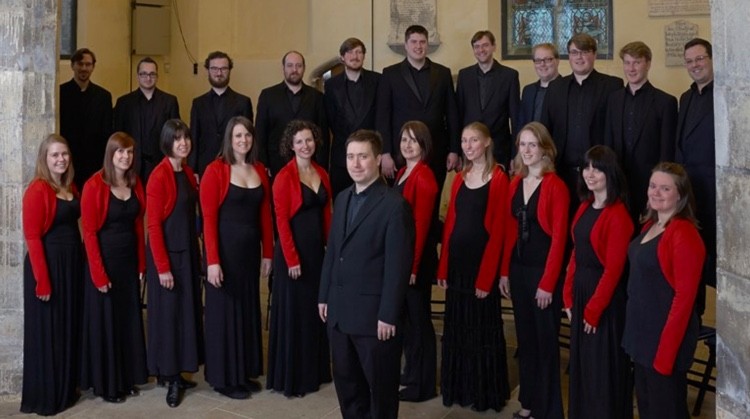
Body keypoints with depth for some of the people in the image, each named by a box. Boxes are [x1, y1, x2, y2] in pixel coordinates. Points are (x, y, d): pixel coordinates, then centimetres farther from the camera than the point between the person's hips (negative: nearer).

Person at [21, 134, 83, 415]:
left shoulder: (70, 187, 10)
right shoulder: (38, 190, -14)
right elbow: (32, 237, -17)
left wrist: (81, 262, 5)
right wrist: (42, 280, -20)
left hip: (72, 263, 8)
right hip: (48, 264, -8)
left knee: (69, 328, 15)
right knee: (47, 332, 3)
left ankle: (66, 389, 29)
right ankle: (44, 398, 16)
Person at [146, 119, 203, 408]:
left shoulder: (188, 173, 9)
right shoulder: (159, 177, -15)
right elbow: (153, 225, -17)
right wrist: (162, 267, -19)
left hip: (188, 251, 8)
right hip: (167, 253, -8)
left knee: (187, 311, 11)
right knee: (168, 313, 1)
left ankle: (176, 372, 23)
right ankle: (169, 377, 12)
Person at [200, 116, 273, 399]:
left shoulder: (260, 170, 6)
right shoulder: (215, 170, -10)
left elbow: (265, 215, 9)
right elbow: (209, 218, -13)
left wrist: (267, 253, 6)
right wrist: (212, 261, -18)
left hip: (250, 249, 6)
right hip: (225, 249, -6)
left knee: (249, 309, 13)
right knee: (225, 311, 4)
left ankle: (245, 372, 27)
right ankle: (224, 378, 17)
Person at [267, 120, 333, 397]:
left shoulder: (322, 174, 8)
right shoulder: (285, 177, -12)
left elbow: (326, 213, 11)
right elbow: (281, 221, -14)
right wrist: (292, 258, -16)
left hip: (318, 249, 7)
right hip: (294, 250, -7)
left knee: (317, 310, 14)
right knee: (293, 312, 2)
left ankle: (315, 370, 28)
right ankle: (290, 377, 14)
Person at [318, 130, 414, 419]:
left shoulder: (394, 204, -13)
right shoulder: (342, 199, 11)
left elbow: (398, 265, -16)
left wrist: (388, 315, -17)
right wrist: (324, 296, 12)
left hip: (374, 313, -7)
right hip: (339, 310, 7)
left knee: (381, 385, 8)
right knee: (346, 380, 18)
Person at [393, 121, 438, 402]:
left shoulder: (424, 178, -17)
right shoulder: (402, 173, 11)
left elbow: (421, 226, -19)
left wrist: (413, 266, -20)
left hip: (417, 258, -9)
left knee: (418, 318, 2)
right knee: (405, 316, 18)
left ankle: (423, 384, 14)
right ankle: (411, 372, 34)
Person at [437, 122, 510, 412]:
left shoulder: (498, 179, -10)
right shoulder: (459, 178, 9)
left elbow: (498, 230, -13)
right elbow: (450, 224, 9)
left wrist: (486, 277, -16)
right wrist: (443, 268, 3)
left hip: (482, 260, -6)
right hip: (457, 260, 6)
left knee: (482, 327, 5)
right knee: (457, 326, 14)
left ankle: (486, 392, 20)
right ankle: (459, 387, 28)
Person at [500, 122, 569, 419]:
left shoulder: (556, 186, -11)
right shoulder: (515, 184, 8)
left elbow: (559, 237, -14)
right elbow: (509, 230, 10)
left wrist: (548, 282, -15)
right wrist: (504, 271, 6)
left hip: (544, 271, -6)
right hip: (518, 269, 6)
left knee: (546, 340, 4)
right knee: (525, 338, 14)